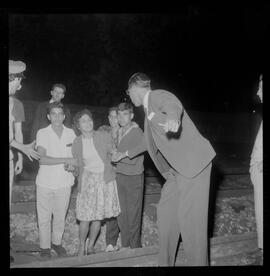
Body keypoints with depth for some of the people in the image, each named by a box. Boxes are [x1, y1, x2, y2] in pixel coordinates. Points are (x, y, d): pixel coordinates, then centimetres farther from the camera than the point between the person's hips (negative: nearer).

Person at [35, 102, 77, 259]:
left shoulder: (71, 133, 1)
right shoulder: (43, 133, -6)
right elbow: (42, 159, -16)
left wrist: (72, 163, -11)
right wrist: (66, 160, -22)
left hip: (64, 182, 2)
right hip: (45, 182, -2)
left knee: (60, 216, 13)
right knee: (44, 217, 8)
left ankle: (57, 242, 33)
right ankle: (45, 246, 26)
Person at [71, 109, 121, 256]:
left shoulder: (104, 136, -3)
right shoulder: (76, 143, -1)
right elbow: (77, 165, 10)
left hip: (105, 179, 1)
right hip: (87, 180, -1)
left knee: (98, 217, 8)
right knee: (85, 218, -3)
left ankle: (91, 246, 26)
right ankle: (82, 247, 18)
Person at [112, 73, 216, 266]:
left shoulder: (158, 96, -7)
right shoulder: (149, 110, 21)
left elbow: (174, 106, -32)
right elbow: (150, 141, 36)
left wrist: (172, 119, -56)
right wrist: (126, 154, 46)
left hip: (194, 162, -10)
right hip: (177, 169, 10)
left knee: (189, 216, -8)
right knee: (166, 212, 11)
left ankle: (198, 262, 5)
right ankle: (165, 262, 22)